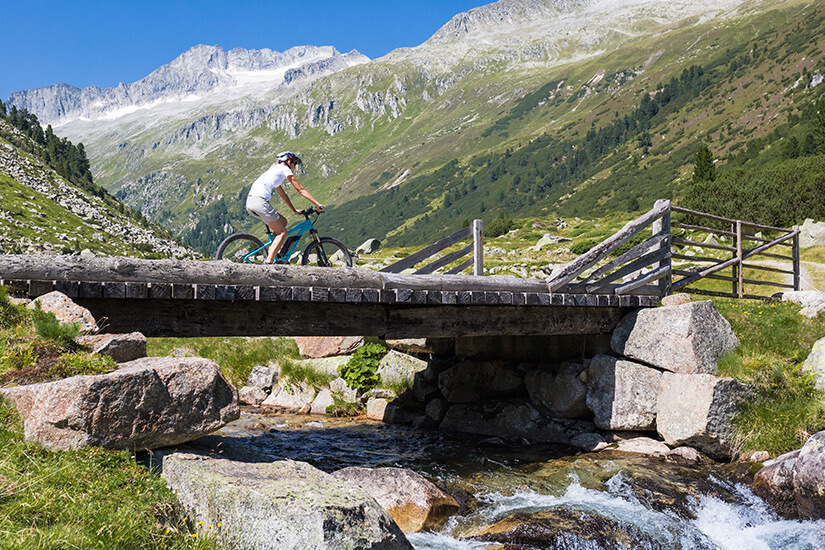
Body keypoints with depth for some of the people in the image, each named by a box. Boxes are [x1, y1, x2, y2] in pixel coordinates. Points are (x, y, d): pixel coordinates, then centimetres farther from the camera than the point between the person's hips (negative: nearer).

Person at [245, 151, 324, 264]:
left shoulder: (274, 169, 32)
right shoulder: (284, 168, 7)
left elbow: (283, 195, 37)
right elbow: (300, 190, 4)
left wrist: (295, 210, 37)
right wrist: (317, 204, 5)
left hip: (250, 202, 9)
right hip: (260, 201, -9)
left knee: (283, 221, 20)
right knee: (282, 233, -2)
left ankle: (270, 255, 13)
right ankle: (268, 262, -16)